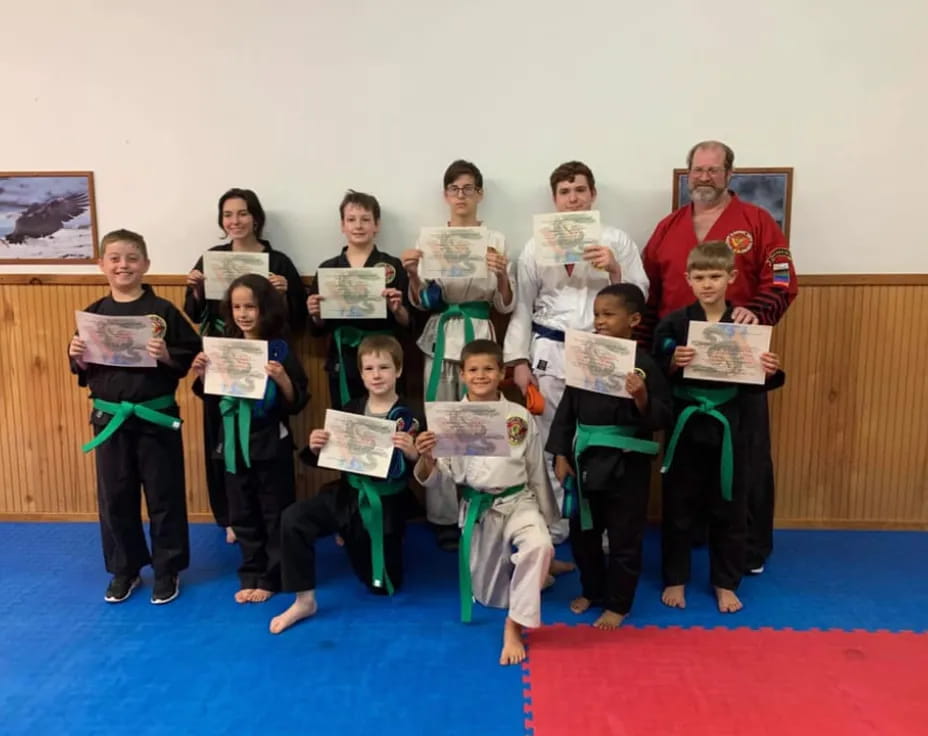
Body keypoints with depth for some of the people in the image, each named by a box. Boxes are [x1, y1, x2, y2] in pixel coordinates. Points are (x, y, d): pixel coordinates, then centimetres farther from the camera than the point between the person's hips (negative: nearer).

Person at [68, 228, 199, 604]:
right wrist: (77, 357, -10)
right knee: (114, 499, 13)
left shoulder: (163, 311, -6)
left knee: (164, 497, 7)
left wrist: (168, 356, -23)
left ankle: (167, 571, 24)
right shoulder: (93, 313, 3)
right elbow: (83, 371, 10)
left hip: (156, 417, -3)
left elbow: (192, 356, -6)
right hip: (109, 418, 3)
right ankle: (124, 570, 31)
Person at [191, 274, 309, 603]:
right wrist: (202, 375, -6)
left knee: (276, 515, 8)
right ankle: (250, 575, 30)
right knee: (242, 515, 15)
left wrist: (282, 379, -27)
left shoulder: (279, 350, -11)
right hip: (235, 442, 5)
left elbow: (297, 403, -10)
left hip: (271, 443, -4)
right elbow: (211, 397, 12)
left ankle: (271, 578, 23)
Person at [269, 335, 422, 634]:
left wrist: (412, 454, -38)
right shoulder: (350, 410, -2)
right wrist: (315, 448, -21)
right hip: (348, 495, 2)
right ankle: (304, 600, -4)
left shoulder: (411, 417, -13)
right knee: (293, 519, -24)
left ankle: (350, 536, 48)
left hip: (386, 505, -2)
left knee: (384, 585, 16)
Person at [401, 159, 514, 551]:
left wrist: (501, 273, -16)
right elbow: (420, 302, 5)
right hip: (440, 338, 1)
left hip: (479, 337, -1)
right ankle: (444, 516, 16)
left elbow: (505, 306, 3)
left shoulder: (497, 240, 3)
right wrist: (412, 275, -14)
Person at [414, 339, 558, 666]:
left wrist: (547, 517, 11)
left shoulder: (520, 416, -5)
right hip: (478, 509, 0)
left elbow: (536, 471, 5)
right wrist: (426, 457, -30)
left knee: (539, 547, -32)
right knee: (488, 594, 12)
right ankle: (513, 564, 49)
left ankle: (514, 626, -13)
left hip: (518, 502, 0)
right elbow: (433, 478, -7)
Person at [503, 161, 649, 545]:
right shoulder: (537, 245, 6)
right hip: (550, 353, 1)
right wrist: (519, 360, -1)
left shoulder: (617, 240, 4)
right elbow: (522, 306, 5)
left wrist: (614, 270, -15)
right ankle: (552, 531, 24)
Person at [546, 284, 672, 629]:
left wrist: (642, 399, -30)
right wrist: (561, 454, 3)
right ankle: (592, 590, 40)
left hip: (626, 463, -5)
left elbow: (662, 419, -11)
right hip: (587, 458, 5)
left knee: (624, 538, 9)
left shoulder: (644, 364, -11)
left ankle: (617, 604, 27)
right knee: (582, 531, 18)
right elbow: (566, 409, 6)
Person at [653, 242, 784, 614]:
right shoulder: (674, 323, -5)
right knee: (678, 508, 10)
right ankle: (675, 579, 28)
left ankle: (725, 583, 32)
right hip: (685, 426, -1)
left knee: (728, 509, 13)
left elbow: (754, 381, 3)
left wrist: (770, 371, -17)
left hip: (728, 428, 1)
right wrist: (673, 364, -27)